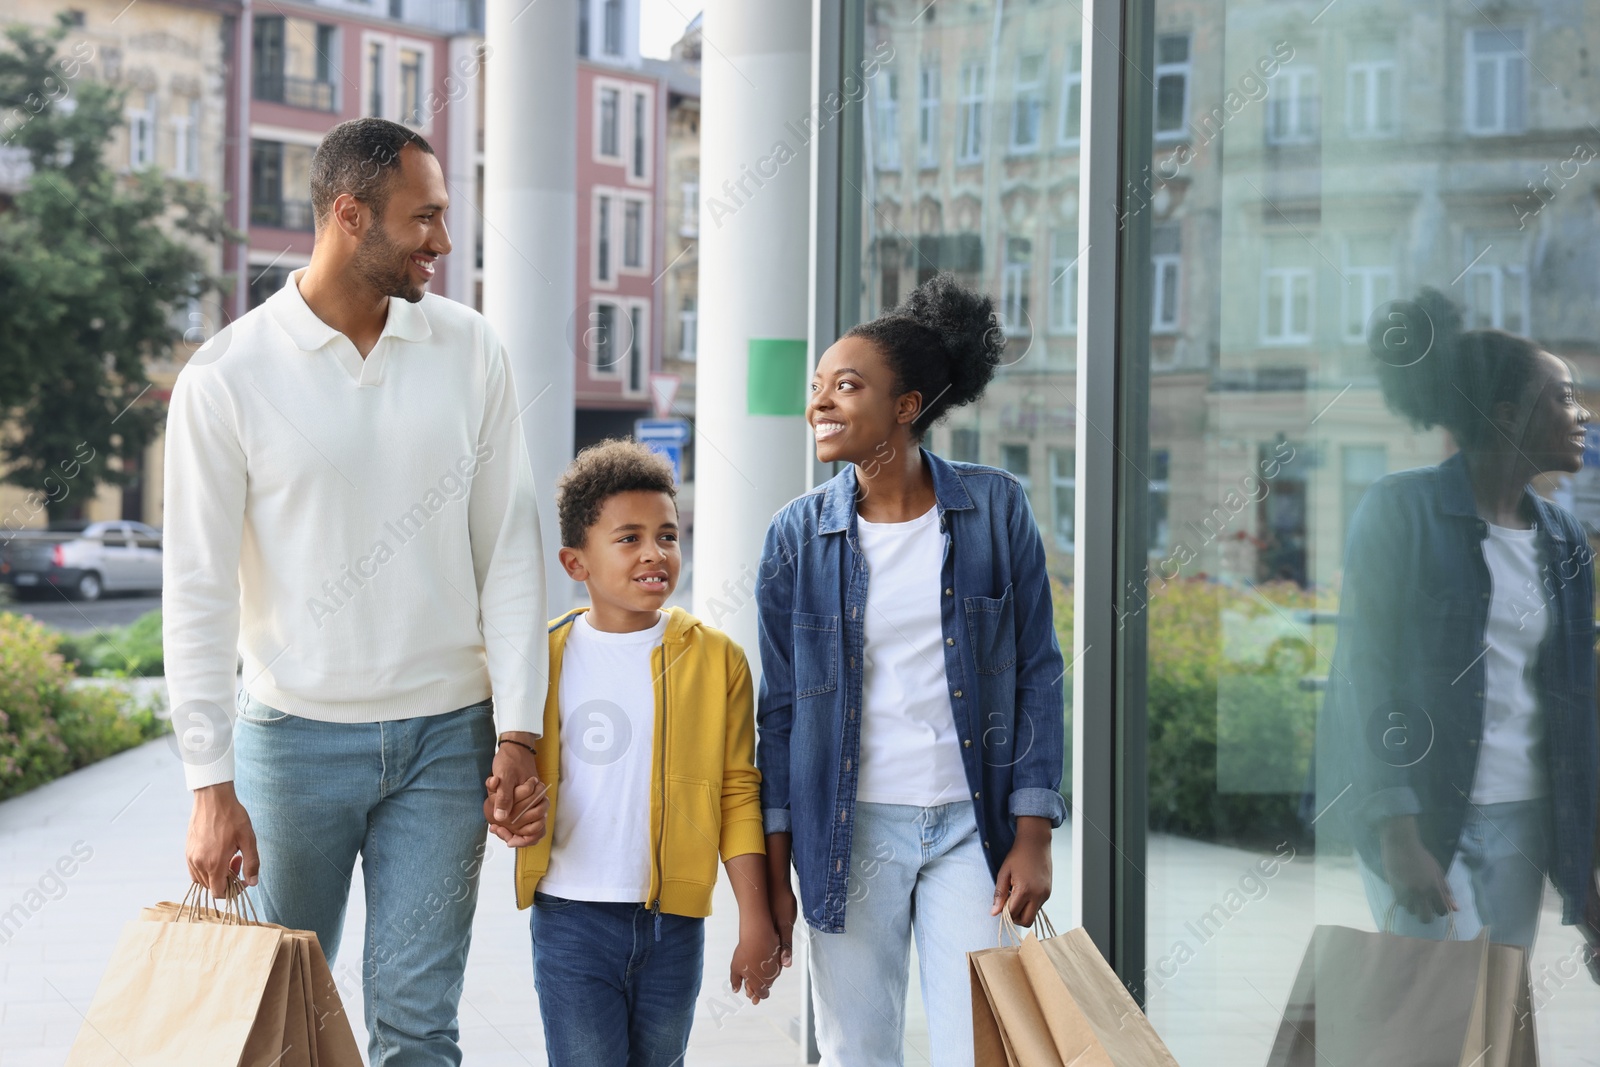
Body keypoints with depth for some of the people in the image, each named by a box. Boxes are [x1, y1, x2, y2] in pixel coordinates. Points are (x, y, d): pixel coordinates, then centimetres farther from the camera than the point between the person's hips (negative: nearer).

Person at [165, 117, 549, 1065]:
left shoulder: (469, 351, 2)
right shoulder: (228, 375, -6)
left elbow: (510, 549, 4)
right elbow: (200, 590, -5)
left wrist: (519, 733, -3)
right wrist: (212, 784, -10)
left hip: (446, 736, 2)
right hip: (297, 736, -1)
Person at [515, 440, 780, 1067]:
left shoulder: (716, 659, 2)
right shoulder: (542, 660, 0)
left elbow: (738, 795, 3)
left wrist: (755, 921, 0)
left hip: (673, 922, 1)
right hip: (572, 919, -1)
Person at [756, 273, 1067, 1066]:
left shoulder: (995, 509, -3)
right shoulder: (797, 534, 0)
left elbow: (1037, 674, 1)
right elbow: (780, 705, 4)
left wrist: (1033, 837, -4)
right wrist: (772, 872, 3)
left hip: (970, 823, -1)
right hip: (850, 828, 1)